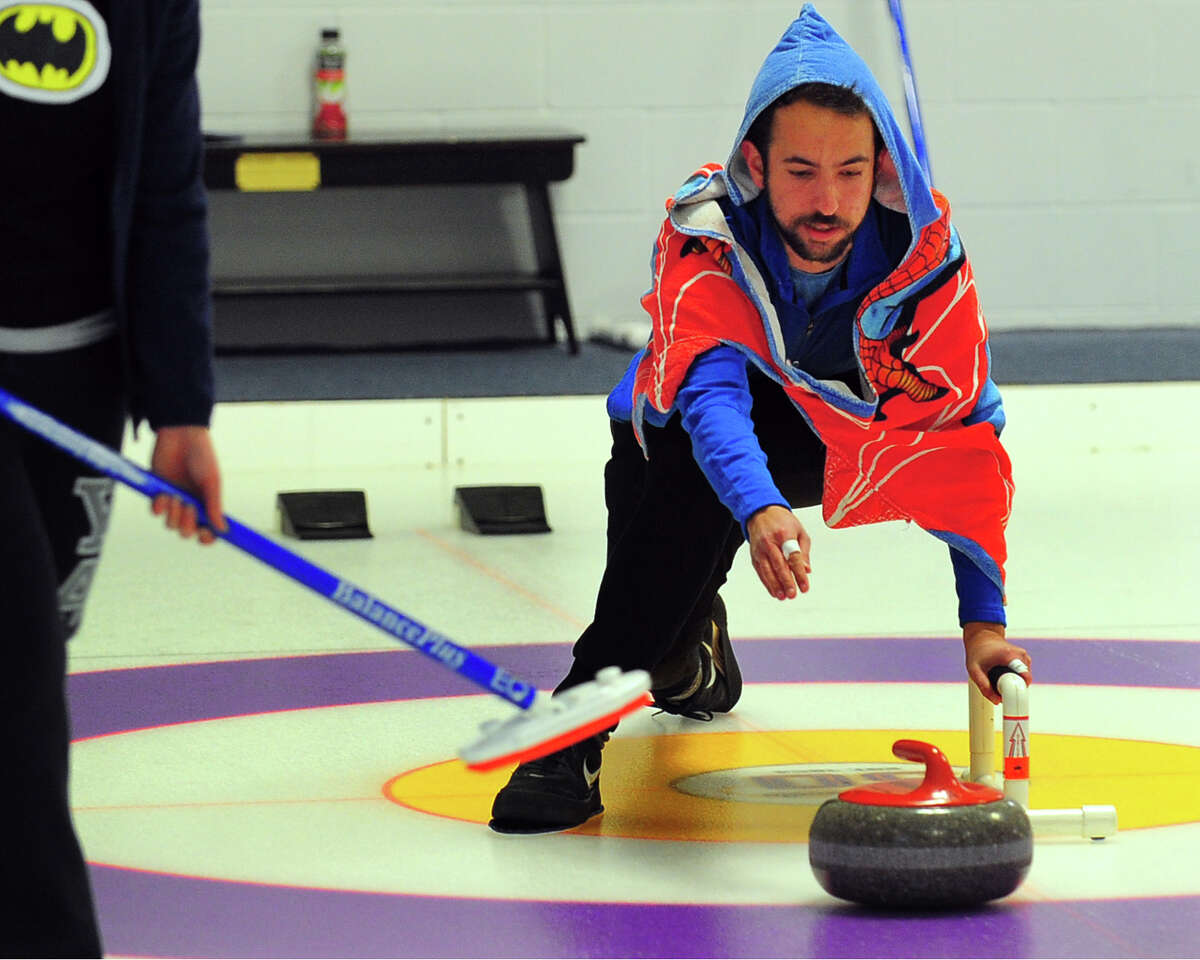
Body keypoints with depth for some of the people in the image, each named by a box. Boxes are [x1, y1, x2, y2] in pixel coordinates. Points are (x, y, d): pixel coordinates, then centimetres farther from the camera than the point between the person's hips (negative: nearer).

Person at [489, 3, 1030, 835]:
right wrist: (758, 510, -69)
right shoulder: (705, 240, -33)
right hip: (680, 441, -3)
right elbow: (711, 393, -49)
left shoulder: (925, 249, -27)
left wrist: (983, 616, -31)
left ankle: (682, 623, 4)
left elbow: (966, 438, -24)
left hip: (832, 439, 3)